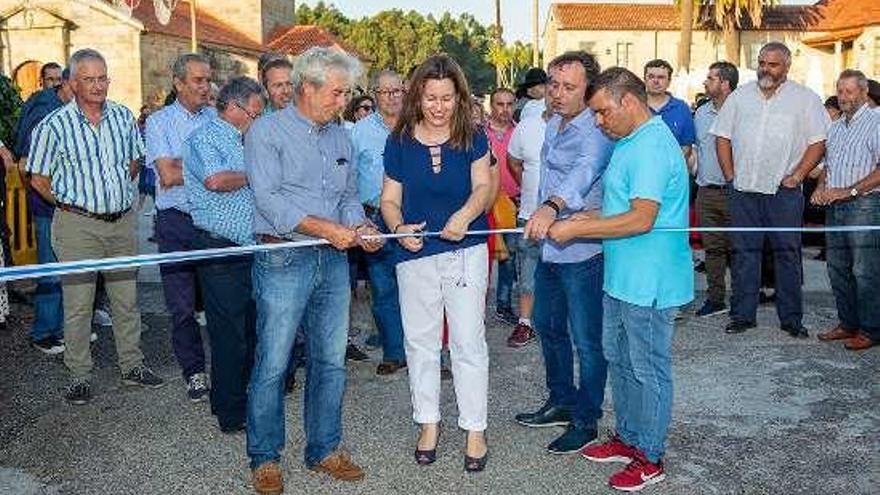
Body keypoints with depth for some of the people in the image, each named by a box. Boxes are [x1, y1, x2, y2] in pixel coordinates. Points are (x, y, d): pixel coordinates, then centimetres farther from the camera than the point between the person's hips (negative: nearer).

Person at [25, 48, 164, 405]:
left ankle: (132, 365, 25)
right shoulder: (54, 126, -8)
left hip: (122, 221, 4)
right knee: (77, 304, 2)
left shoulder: (123, 117, 4)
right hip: (78, 225, -4)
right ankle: (79, 375, 16)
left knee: (126, 298, 12)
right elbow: (38, 179, -1)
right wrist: (71, 205, 2)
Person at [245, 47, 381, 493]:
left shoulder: (340, 136, 15)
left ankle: (324, 449, 26)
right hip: (284, 259, -6)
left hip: (334, 260, 6)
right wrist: (325, 228, -19)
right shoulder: (267, 131, -5)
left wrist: (359, 226, -3)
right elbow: (269, 199, -15)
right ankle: (264, 457, 17)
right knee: (272, 364, 1)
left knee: (331, 361, 12)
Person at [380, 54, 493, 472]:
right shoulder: (400, 142, 1)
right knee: (420, 342, 12)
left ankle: (474, 429, 14)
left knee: (469, 342, 1)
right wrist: (398, 227, -18)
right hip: (416, 255, 2)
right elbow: (390, 199, 3)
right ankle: (428, 422, 28)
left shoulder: (472, 138, -1)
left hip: (466, 251, -2)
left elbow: (484, 187, -9)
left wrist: (466, 214, -29)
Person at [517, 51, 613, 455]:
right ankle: (561, 402, 37)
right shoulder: (553, 123, 10)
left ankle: (586, 421, 18)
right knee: (548, 327, 20)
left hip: (582, 251, -9)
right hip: (549, 247, 9)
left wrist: (551, 206, -58)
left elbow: (584, 172, -41)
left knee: (587, 341, 3)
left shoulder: (595, 133, -20)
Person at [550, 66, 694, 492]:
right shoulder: (629, 142, 13)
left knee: (648, 370, 3)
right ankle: (628, 438, 36)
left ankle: (651, 458, 19)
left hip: (648, 282, -10)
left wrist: (577, 229, -21)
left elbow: (641, 219, -27)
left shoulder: (652, 147, -21)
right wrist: (587, 217, 5)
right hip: (623, 277, 11)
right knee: (619, 360, 20)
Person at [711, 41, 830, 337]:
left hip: (784, 191, -2)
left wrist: (796, 176, -7)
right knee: (744, 252, 5)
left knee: (787, 253, 3)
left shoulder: (805, 99, 3)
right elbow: (722, 137, 12)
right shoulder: (740, 96, 11)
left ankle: (792, 319, 12)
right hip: (744, 190, 2)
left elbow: (818, 142, 1)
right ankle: (743, 315, 14)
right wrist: (731, 176, 3)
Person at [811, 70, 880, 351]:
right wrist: (821, 188, 5)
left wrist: (849, 191, -19)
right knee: (838, 268, 10)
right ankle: (847, 323, 21)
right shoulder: (835, 127, 18)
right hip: (835, 207, 8)